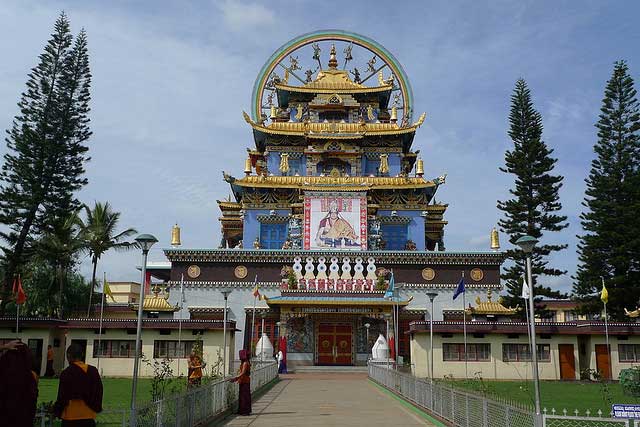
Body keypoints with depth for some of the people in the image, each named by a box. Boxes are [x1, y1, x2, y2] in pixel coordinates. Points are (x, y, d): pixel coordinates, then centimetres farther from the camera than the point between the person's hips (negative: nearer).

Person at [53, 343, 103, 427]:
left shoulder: (66, 373, -12)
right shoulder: (93, 371, 4)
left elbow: (62, 396, -9)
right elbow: (99, 392, 10)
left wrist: (57, 411, 8)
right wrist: (96, 408, 20)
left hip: (71, 417, -4)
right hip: (90, 417, 4)